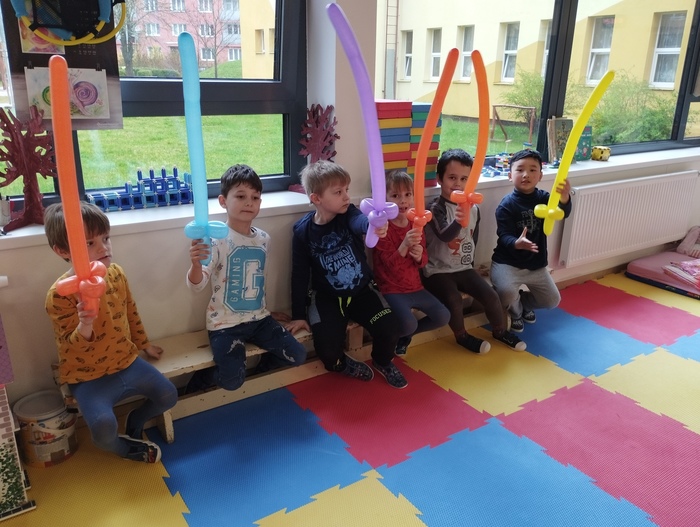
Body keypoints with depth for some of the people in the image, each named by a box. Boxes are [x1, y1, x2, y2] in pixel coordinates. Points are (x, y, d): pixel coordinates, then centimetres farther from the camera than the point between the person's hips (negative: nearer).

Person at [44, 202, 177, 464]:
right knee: (103, 427, -24)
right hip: (88, 376, -5)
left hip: (126, 361, 6)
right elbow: (72, 348, -24)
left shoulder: (116, 272, -5)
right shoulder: (60, 294, -24)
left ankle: (135, 423, 31)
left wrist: (144, 344, 22)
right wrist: (85, 325, -46)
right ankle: (126, 448, 13)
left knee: (168, 395, -1)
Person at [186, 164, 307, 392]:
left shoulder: (263, 238, 2)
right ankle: (201, 378, 16)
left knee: (298, 356, 1)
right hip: (225, 323, -5)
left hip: (258, 318, 6)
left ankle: (260, 367, 25)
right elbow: (196, 286, -24)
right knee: (232, 382, -16)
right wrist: (195, 263, -45)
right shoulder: (217, 240, -17)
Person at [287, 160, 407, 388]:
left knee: (389, 330, -16)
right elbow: (300, 275, -3)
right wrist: (298, 315, -3)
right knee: (327, 348, -19)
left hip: (362, 291, 1)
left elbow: (360, 222, -38)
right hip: (327, 297, -1)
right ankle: (343, 364, 20)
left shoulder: (348, 214, -11)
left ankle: (383, 362, 20)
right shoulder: (303, 230, -11)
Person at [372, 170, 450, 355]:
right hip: (392, 290, -6)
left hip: (415, 286, 7)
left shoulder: (416, 224, 3)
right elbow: (390, 265, -21)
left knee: (443, 316, 0)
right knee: (408, 324, -27)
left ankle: (405, 335, 20)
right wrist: (405, 245, -40)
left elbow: (423, 261, 8)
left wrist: (419, 256, -18)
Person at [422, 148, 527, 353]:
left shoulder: (473, 209, 2)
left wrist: (469, 261, 17)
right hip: (438, 270, -5)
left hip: (464, 268, 6)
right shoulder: (436, 209, -18)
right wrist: (457, 222, -55)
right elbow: (445, 236, -36)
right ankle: (462, 336, 3)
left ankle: (500, 330, 26)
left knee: (490, 296, -2)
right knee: (454, 301, -26)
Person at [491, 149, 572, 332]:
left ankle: (524, 302, 40)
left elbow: (562, 213, -21)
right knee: (507, 292, -30)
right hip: (508, 262, -5)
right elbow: (505, 236, -21)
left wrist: (564, 198, -44)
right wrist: (517, 243, -45)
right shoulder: (506, 205, -16)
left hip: (536, 264, 5)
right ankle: (516, 312, 8)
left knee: (552, 300, 9)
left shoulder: (543, 198, -3)